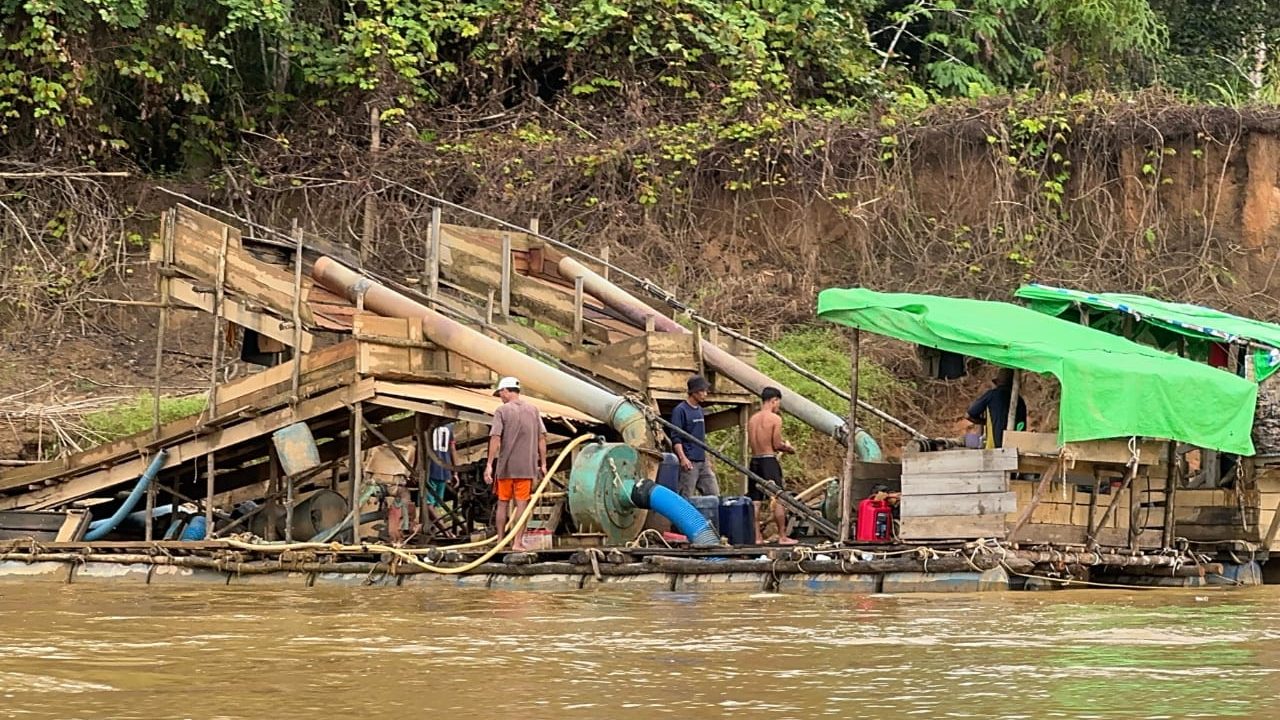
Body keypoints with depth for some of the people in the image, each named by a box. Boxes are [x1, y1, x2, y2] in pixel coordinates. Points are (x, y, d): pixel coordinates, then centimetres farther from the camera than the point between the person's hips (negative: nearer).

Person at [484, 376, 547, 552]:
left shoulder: (502, 410, -4)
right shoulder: (533, 410, 6)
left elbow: (495, 438, -11)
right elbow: (542, 438, 5)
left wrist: (489, 464, -10)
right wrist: (543, 464, 9)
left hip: (505, 465, -1)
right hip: (527, 466, 1)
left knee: (502, 503, 10)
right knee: (522, 504, 2)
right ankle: (518, 542, -3)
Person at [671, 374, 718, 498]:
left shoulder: (700, 410, 17)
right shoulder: (680, 410, -8)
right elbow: (675, 438, -14)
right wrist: (683, 458, -23)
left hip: (702, 461, 8)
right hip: (689, 462, -8)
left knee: (714, 494, 4)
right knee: (687, 498, -7)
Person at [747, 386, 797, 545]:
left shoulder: (752, 419, 9)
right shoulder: (775, 419, -10)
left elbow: (751, 442, 11)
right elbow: (777, 445, -12)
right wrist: (789, 448, 9)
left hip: (754, 460, 6)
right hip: (769, 461, -6)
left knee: (755, 501, 7)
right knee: (778, 500, 0)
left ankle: (756, 536, 7)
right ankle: (782, 536, 2)